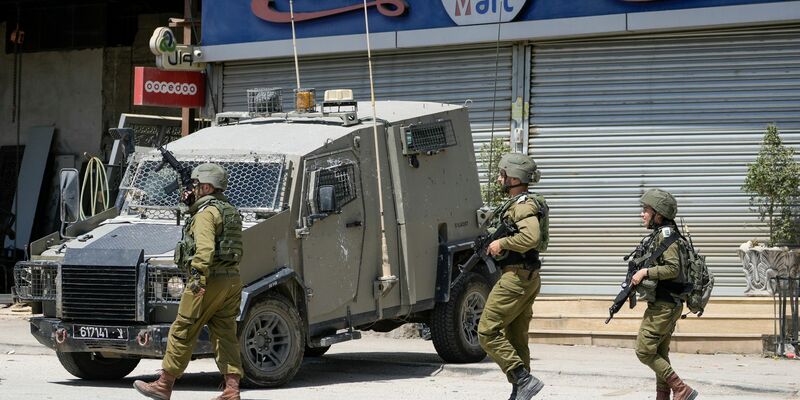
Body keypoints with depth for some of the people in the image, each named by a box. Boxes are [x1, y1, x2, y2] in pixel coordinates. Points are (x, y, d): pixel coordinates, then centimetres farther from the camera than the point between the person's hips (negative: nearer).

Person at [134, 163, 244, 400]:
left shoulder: (206, 213, -10)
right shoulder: (230, 211, 18)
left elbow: (205, 248, -24)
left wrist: (198, 276, -32)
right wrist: (193, 206, 25)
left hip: (210, 281, -9)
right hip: (232, 279, 9)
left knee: (182, 333, 1)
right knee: (225, 335, 6)